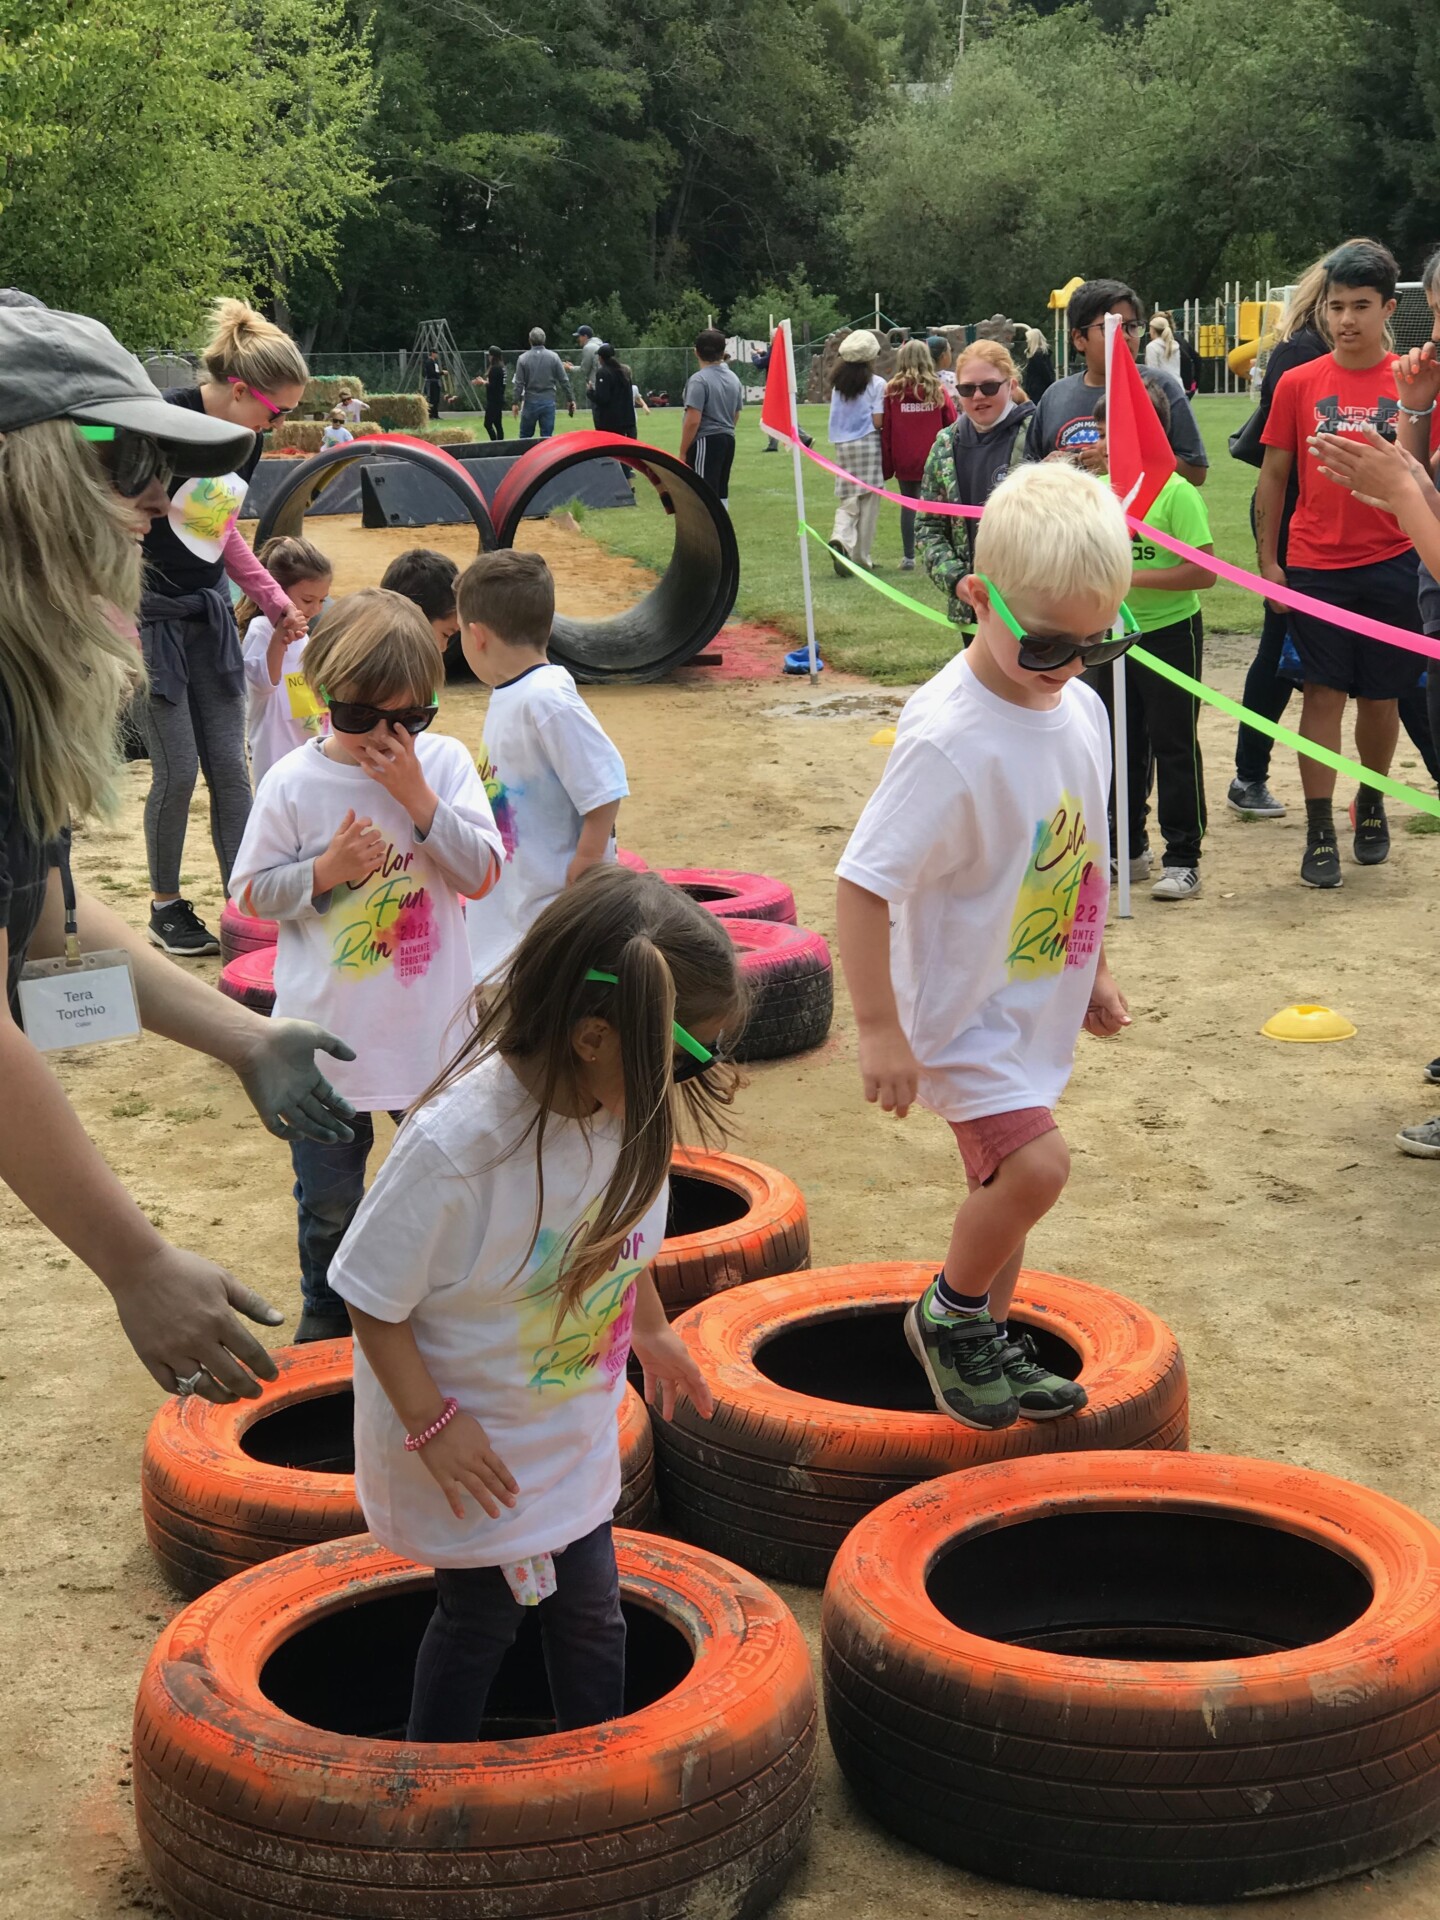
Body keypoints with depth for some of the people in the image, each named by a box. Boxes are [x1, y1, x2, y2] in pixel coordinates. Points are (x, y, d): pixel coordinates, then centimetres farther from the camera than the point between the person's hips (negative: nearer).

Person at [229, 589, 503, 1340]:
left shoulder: (445, 762, -5)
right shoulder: (292, 783, -8)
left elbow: (481, 876, -11)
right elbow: (253, 893, -1)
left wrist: (417, 796, -20)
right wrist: (324, 872, -18)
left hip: (431, 1028, 1)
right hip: (327, 1032, 0)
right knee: (329, 1199, 13)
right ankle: (326, 1316, 35)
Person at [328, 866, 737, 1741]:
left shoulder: (627, 1107, -13)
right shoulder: (455, 1145, -34)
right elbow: (373, 1297, -23)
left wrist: (651, 1329, 21)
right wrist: (431, 1423, -22)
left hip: (573, 1429, 6)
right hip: (468, 1445, -6)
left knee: (589, 1607, 18)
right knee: (482, 1616, 9)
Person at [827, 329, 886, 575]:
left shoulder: (838, 383, 7)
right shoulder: (876, 384, -6)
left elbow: (835, 416, 7)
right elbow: (878, 421, -11)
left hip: (842, 445, 4)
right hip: (867, 443, -4)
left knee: (847, 500, 8)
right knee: (868, 503, 4)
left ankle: (840, 537, -21)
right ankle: (861, 558, 7)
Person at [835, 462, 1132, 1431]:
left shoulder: (1081, 708, 0)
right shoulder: (949, 739, -25)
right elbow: (863, 885, -25)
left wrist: (1095, 970, 22)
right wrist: (880, 1029, -23)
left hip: (1037, 1003, 8)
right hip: (964, 1009, -8)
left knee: (1006, 1176, 18)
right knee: (1035, 1163, -20)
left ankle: (992, 1340, 38)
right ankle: (949, 1313, 5)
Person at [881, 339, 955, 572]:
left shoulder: (892, 390, -1)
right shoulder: (937, 390, -2)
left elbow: (885, 428, -1)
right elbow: (951, 425, 0)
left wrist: (886, 464, 5)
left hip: (904, 461, 1)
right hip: (933, 459, -1)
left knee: (908, 505, 9)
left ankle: (908, 557, 8)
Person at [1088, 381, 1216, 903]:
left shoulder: (1176, 492, -15)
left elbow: (1204, 573, -20)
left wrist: (1132, 577, -22)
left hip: (1170, 634, -6)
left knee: (1174, 746, 1)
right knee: (1121, 745, 15)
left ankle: (1183, 860, 8)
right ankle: (1128, 849, 27)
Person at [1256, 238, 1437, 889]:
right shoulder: (1299, 384, 2)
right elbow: (1274, 475, 7)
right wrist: (1267, 559, 4)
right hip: (1315, 566, 0)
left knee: (1381, 695, 11)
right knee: (1323, 694, -1)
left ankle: (1371, 805, 33)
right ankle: (1319, 834, 3)